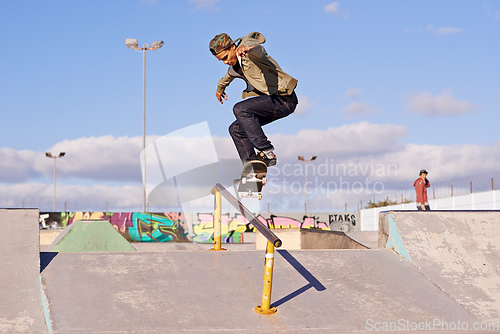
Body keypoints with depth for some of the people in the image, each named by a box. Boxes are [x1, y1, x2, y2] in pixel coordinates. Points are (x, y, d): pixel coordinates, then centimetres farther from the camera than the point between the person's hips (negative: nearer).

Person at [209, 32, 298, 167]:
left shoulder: (248, 45, -15)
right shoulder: (235, 63, 13)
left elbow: (256, 49, -41)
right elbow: (230, 73, 38)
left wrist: (244, 48, -64)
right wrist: (220, 87, 56)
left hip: (284, 99, -10)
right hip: (271, 100, 10)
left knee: (240, 109, -26)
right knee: (235, 129, 7)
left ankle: (267, 152, -25)